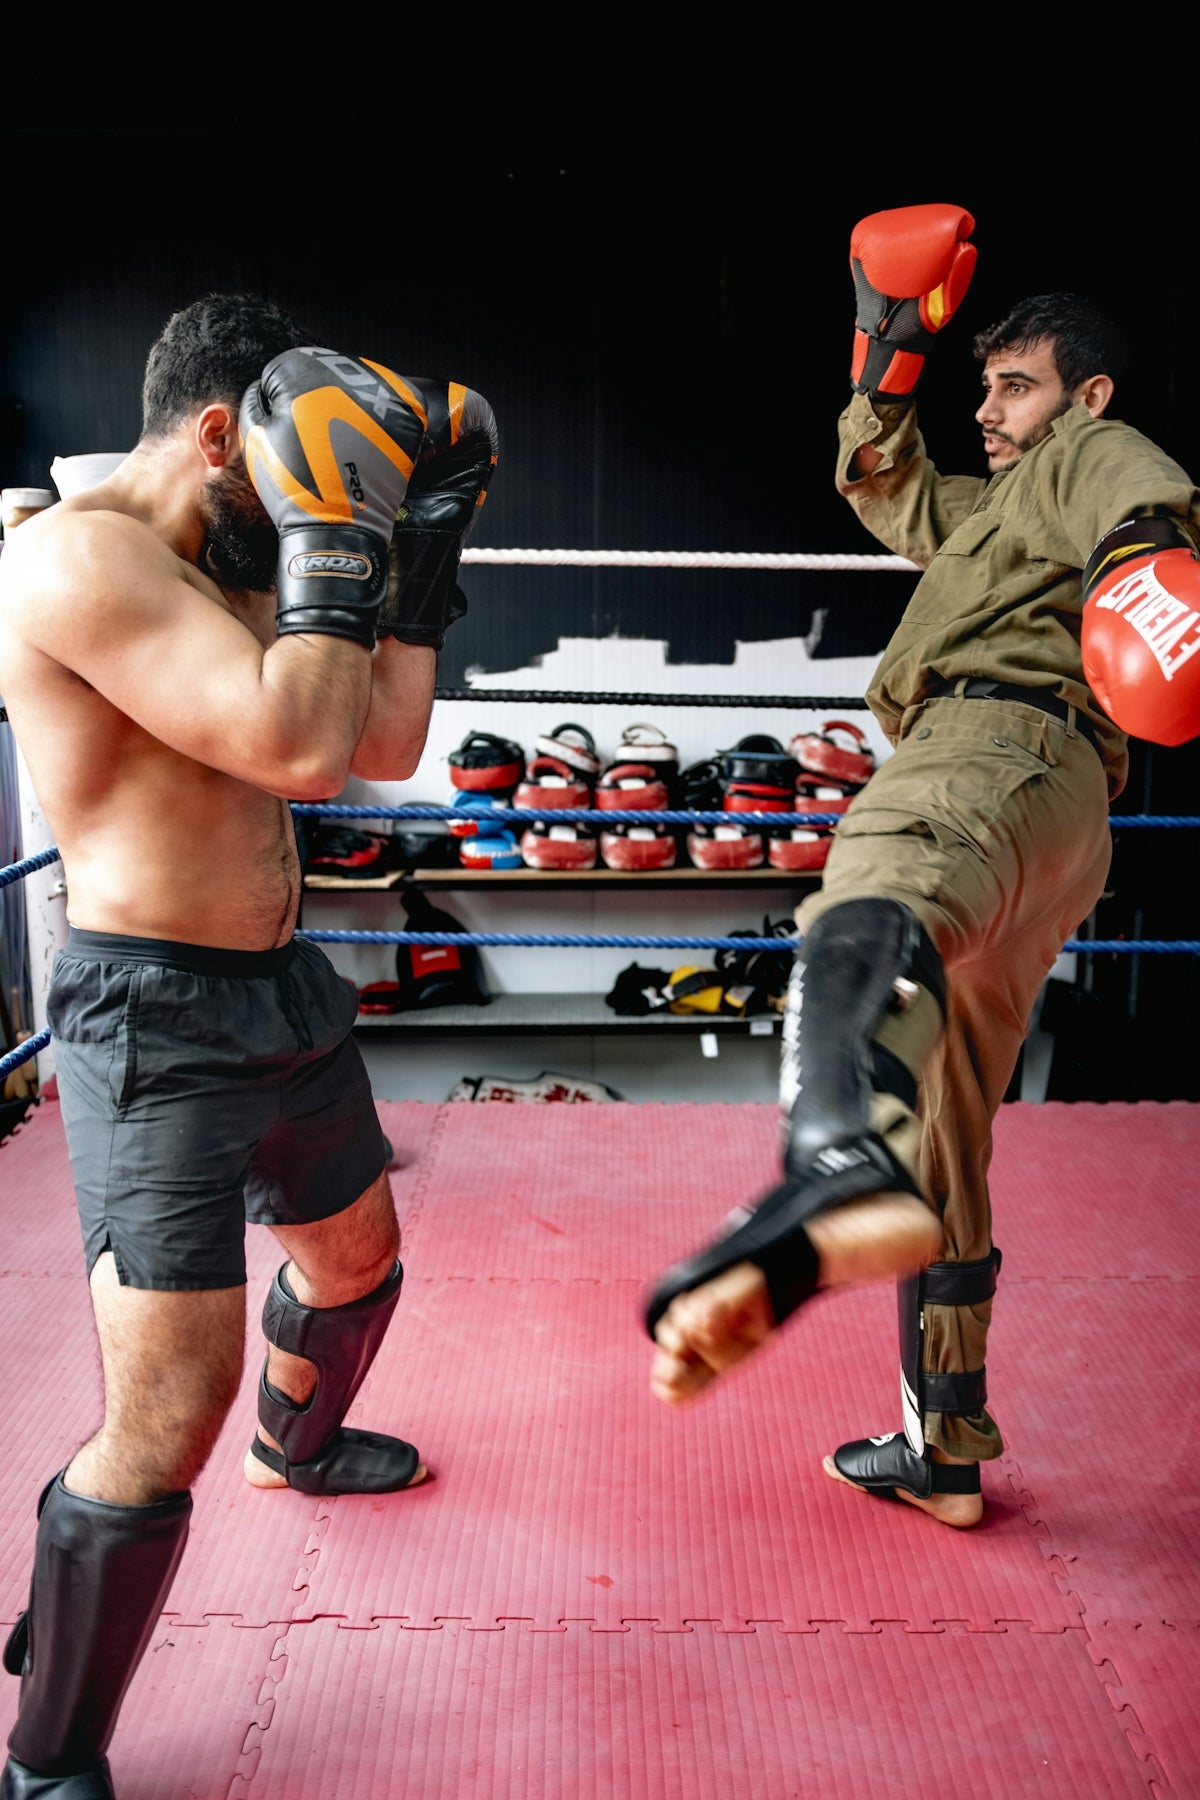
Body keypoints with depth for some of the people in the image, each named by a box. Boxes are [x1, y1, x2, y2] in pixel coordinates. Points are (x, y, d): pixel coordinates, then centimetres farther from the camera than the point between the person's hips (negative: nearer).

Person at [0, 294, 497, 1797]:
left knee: (356, 1250, 29)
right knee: (171, 1408, -10)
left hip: (281, 988, 10)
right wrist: (334, 533, -18)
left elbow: (384, 745, 13)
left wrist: (424, 556, 10)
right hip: (156, 1014, -10)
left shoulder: (230, 571, 12)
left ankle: (300, 1443, 61)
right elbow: (298, 744, -29)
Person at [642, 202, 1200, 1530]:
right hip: (1041, 865, 10)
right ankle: (941, 1453, 24)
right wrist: (892, 351, 40)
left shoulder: (1089, 455, 16)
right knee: (942, 1149, 14)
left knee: (882, 886, -45)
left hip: (1003, 741, -9)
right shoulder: (992, 509, 42)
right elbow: (880, 481, 52)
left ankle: (845, 1171, -78)